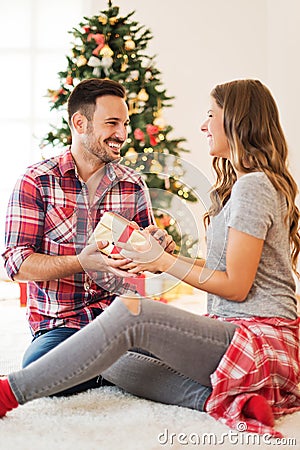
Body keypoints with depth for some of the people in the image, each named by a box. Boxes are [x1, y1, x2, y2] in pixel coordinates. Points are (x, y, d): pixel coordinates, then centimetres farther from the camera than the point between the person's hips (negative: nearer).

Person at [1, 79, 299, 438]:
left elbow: (236, 285, -16)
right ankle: (224, 398, -16)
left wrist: (164, 261, -7)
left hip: (260, 339, -10)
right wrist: (168, 259, 11)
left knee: (130, 313, -27)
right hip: (234, 328, 10)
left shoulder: (253, 186, -13)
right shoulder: (240, 183, 20)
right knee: (112, 358, -4)